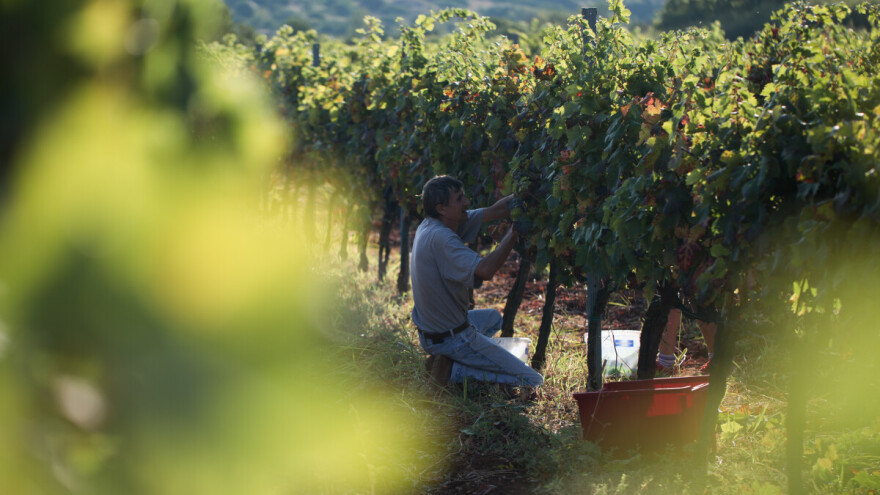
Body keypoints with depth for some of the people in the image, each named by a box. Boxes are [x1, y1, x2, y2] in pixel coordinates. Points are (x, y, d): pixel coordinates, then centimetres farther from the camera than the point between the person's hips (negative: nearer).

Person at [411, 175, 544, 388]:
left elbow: (494, 211, 6)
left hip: (429, 328, 10)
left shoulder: (429, 226, 2)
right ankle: (453, 370, -7)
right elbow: (485, 270, -37)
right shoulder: (439, 238, -27)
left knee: (493, 318, 41)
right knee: (532, 380, -5)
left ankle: (445, 359, 17)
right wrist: (514, 231, -29)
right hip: (451, 337, -10)